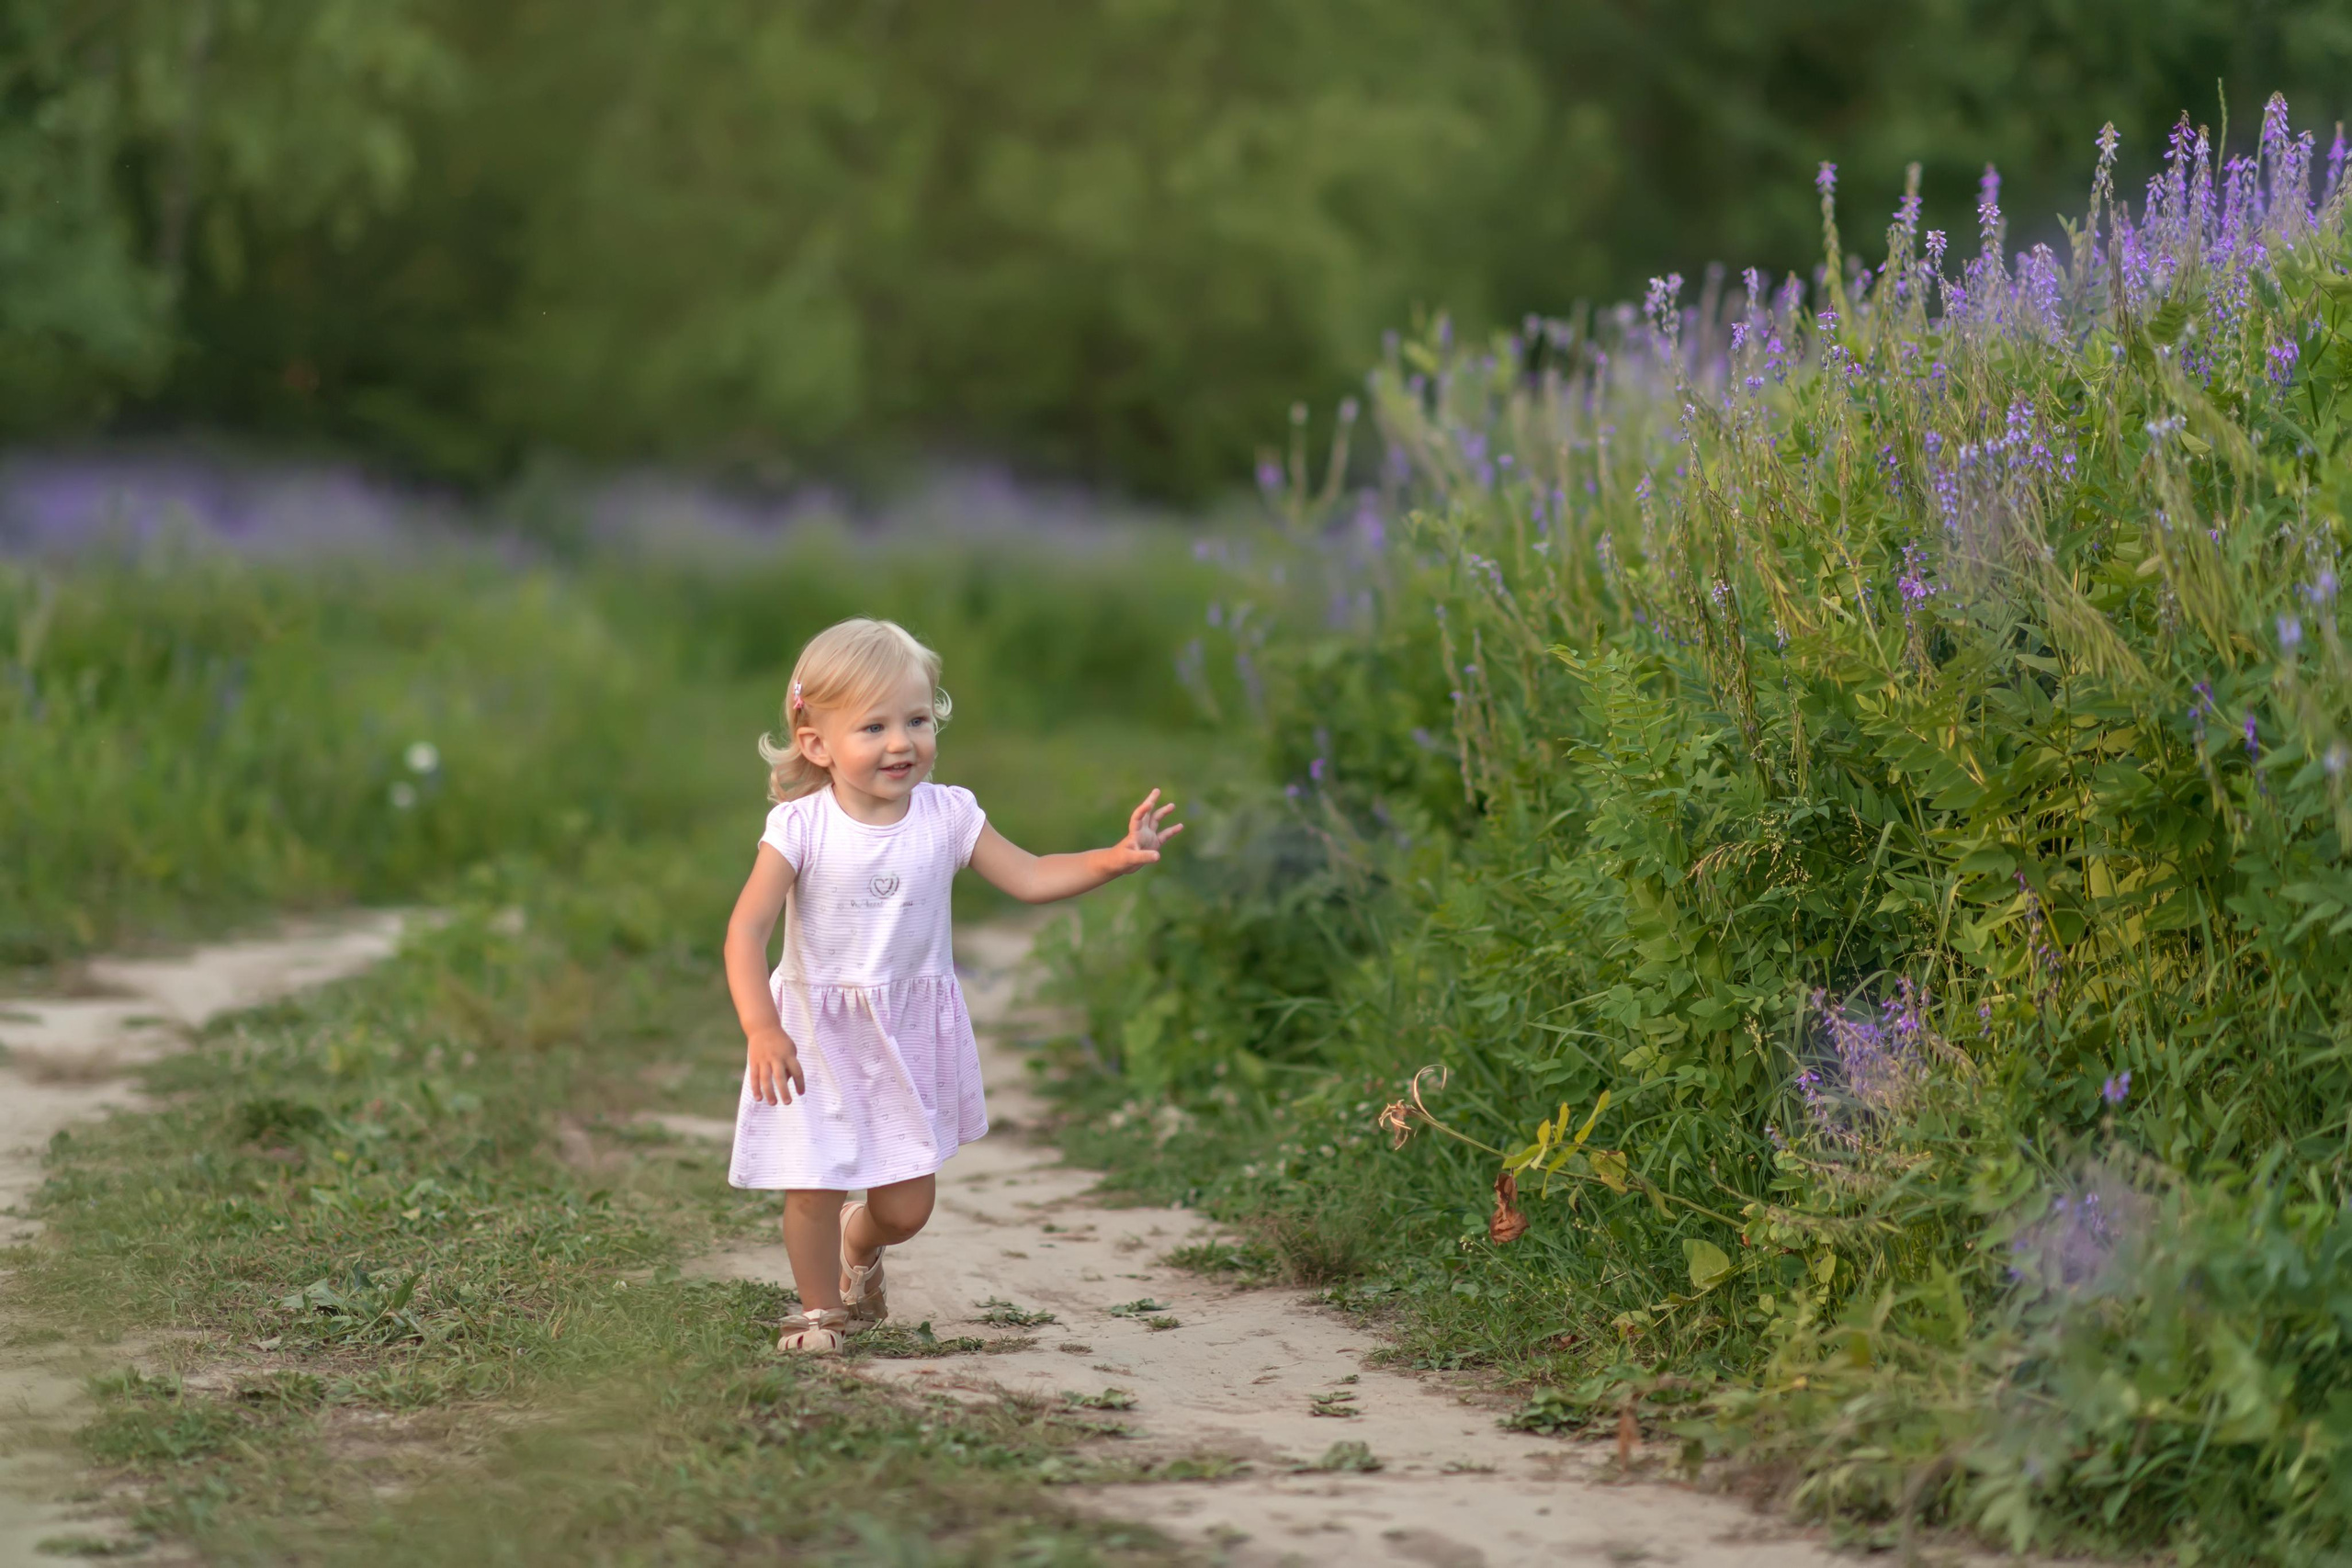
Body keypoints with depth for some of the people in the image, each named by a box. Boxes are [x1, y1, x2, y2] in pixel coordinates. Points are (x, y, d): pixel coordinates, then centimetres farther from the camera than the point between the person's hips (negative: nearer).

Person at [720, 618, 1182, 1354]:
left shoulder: (947, 816, -7)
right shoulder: (800, 828, -17)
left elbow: (1030, 877, -4)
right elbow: (747, 930, -20)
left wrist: (1114, 858, -20)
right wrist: (761, 1029, -33)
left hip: (910, 1035, 3)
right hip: (816, 1033, -3)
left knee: (906, 1206, 7)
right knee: (812, 1188, -2)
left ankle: (861, 1243, 44)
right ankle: (819, 1310, 25)